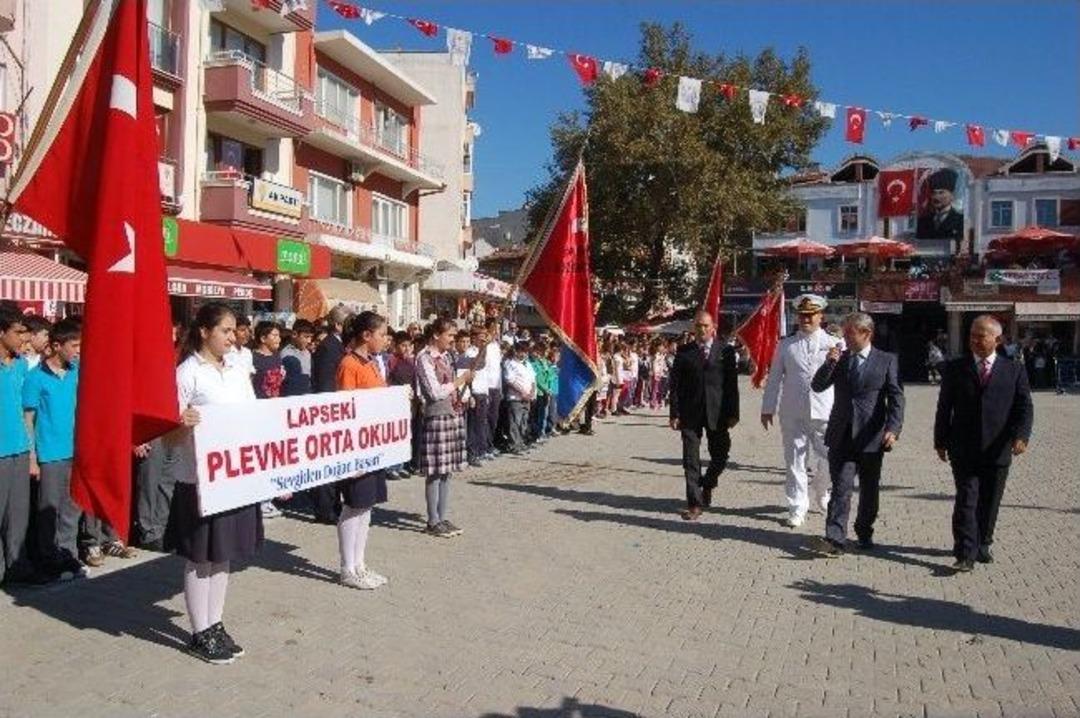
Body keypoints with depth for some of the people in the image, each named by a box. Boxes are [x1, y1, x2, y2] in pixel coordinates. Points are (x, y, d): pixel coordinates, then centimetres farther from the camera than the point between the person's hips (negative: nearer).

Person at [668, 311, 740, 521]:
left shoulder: (725, 351, 4)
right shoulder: (684, 352, 4)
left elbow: (732, 384, 3)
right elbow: (675, 385, 3)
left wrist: (733, 413, -2)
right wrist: (675, 414, -4)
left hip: (717, 413, 0)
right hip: (690, 413, 0)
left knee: (720, 456, 7)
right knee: (691, 460, 1)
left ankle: (707, 484, 36)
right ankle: (695, 503, 8)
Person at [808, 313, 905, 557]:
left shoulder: (886, 361, 1)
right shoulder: (839, 359, 9)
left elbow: (896, 397, -4)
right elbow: (817, 386, 3)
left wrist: (893, 428, -16)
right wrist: (829, 363, -12)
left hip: (871, 436, -1)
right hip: (842, 436, 1)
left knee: (869, 489, 13)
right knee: (841, 488, -6)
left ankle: (864, 533, 30)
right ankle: (835, 539, -9)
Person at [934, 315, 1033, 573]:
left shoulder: (1014, 370, 5)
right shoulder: (955, 368, 4)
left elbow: (1024, 407, 0)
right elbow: (944, 407, 6)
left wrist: (1021, 435, -16)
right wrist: (940, 441, 4)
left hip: (998, 451, 1)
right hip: (964, 450, -1)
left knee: (989, 503, 11)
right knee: (966, 501, -6)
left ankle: (982, 545, 28)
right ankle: (965, 554, -5)